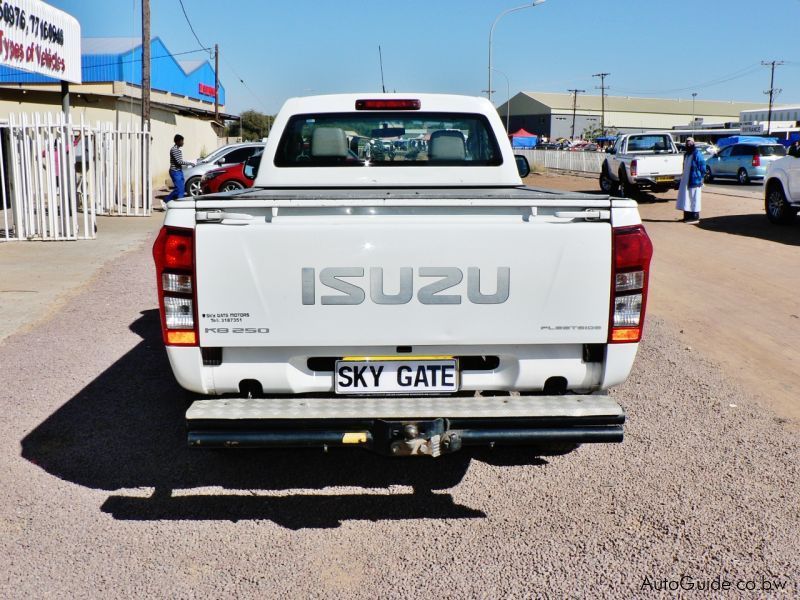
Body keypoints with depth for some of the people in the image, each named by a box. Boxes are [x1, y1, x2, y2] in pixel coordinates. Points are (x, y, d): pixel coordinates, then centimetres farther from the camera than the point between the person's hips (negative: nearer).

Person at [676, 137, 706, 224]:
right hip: (685, 180, 8)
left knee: (694, 199, -4)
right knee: (686, 199, 10)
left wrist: (700, 179, -14)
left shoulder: (697, 154, -11)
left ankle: (695, 218, 0)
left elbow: (702, 168, -12)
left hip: (694, 181, -8)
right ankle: (687, 217, 18)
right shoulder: (687, 155, 15)